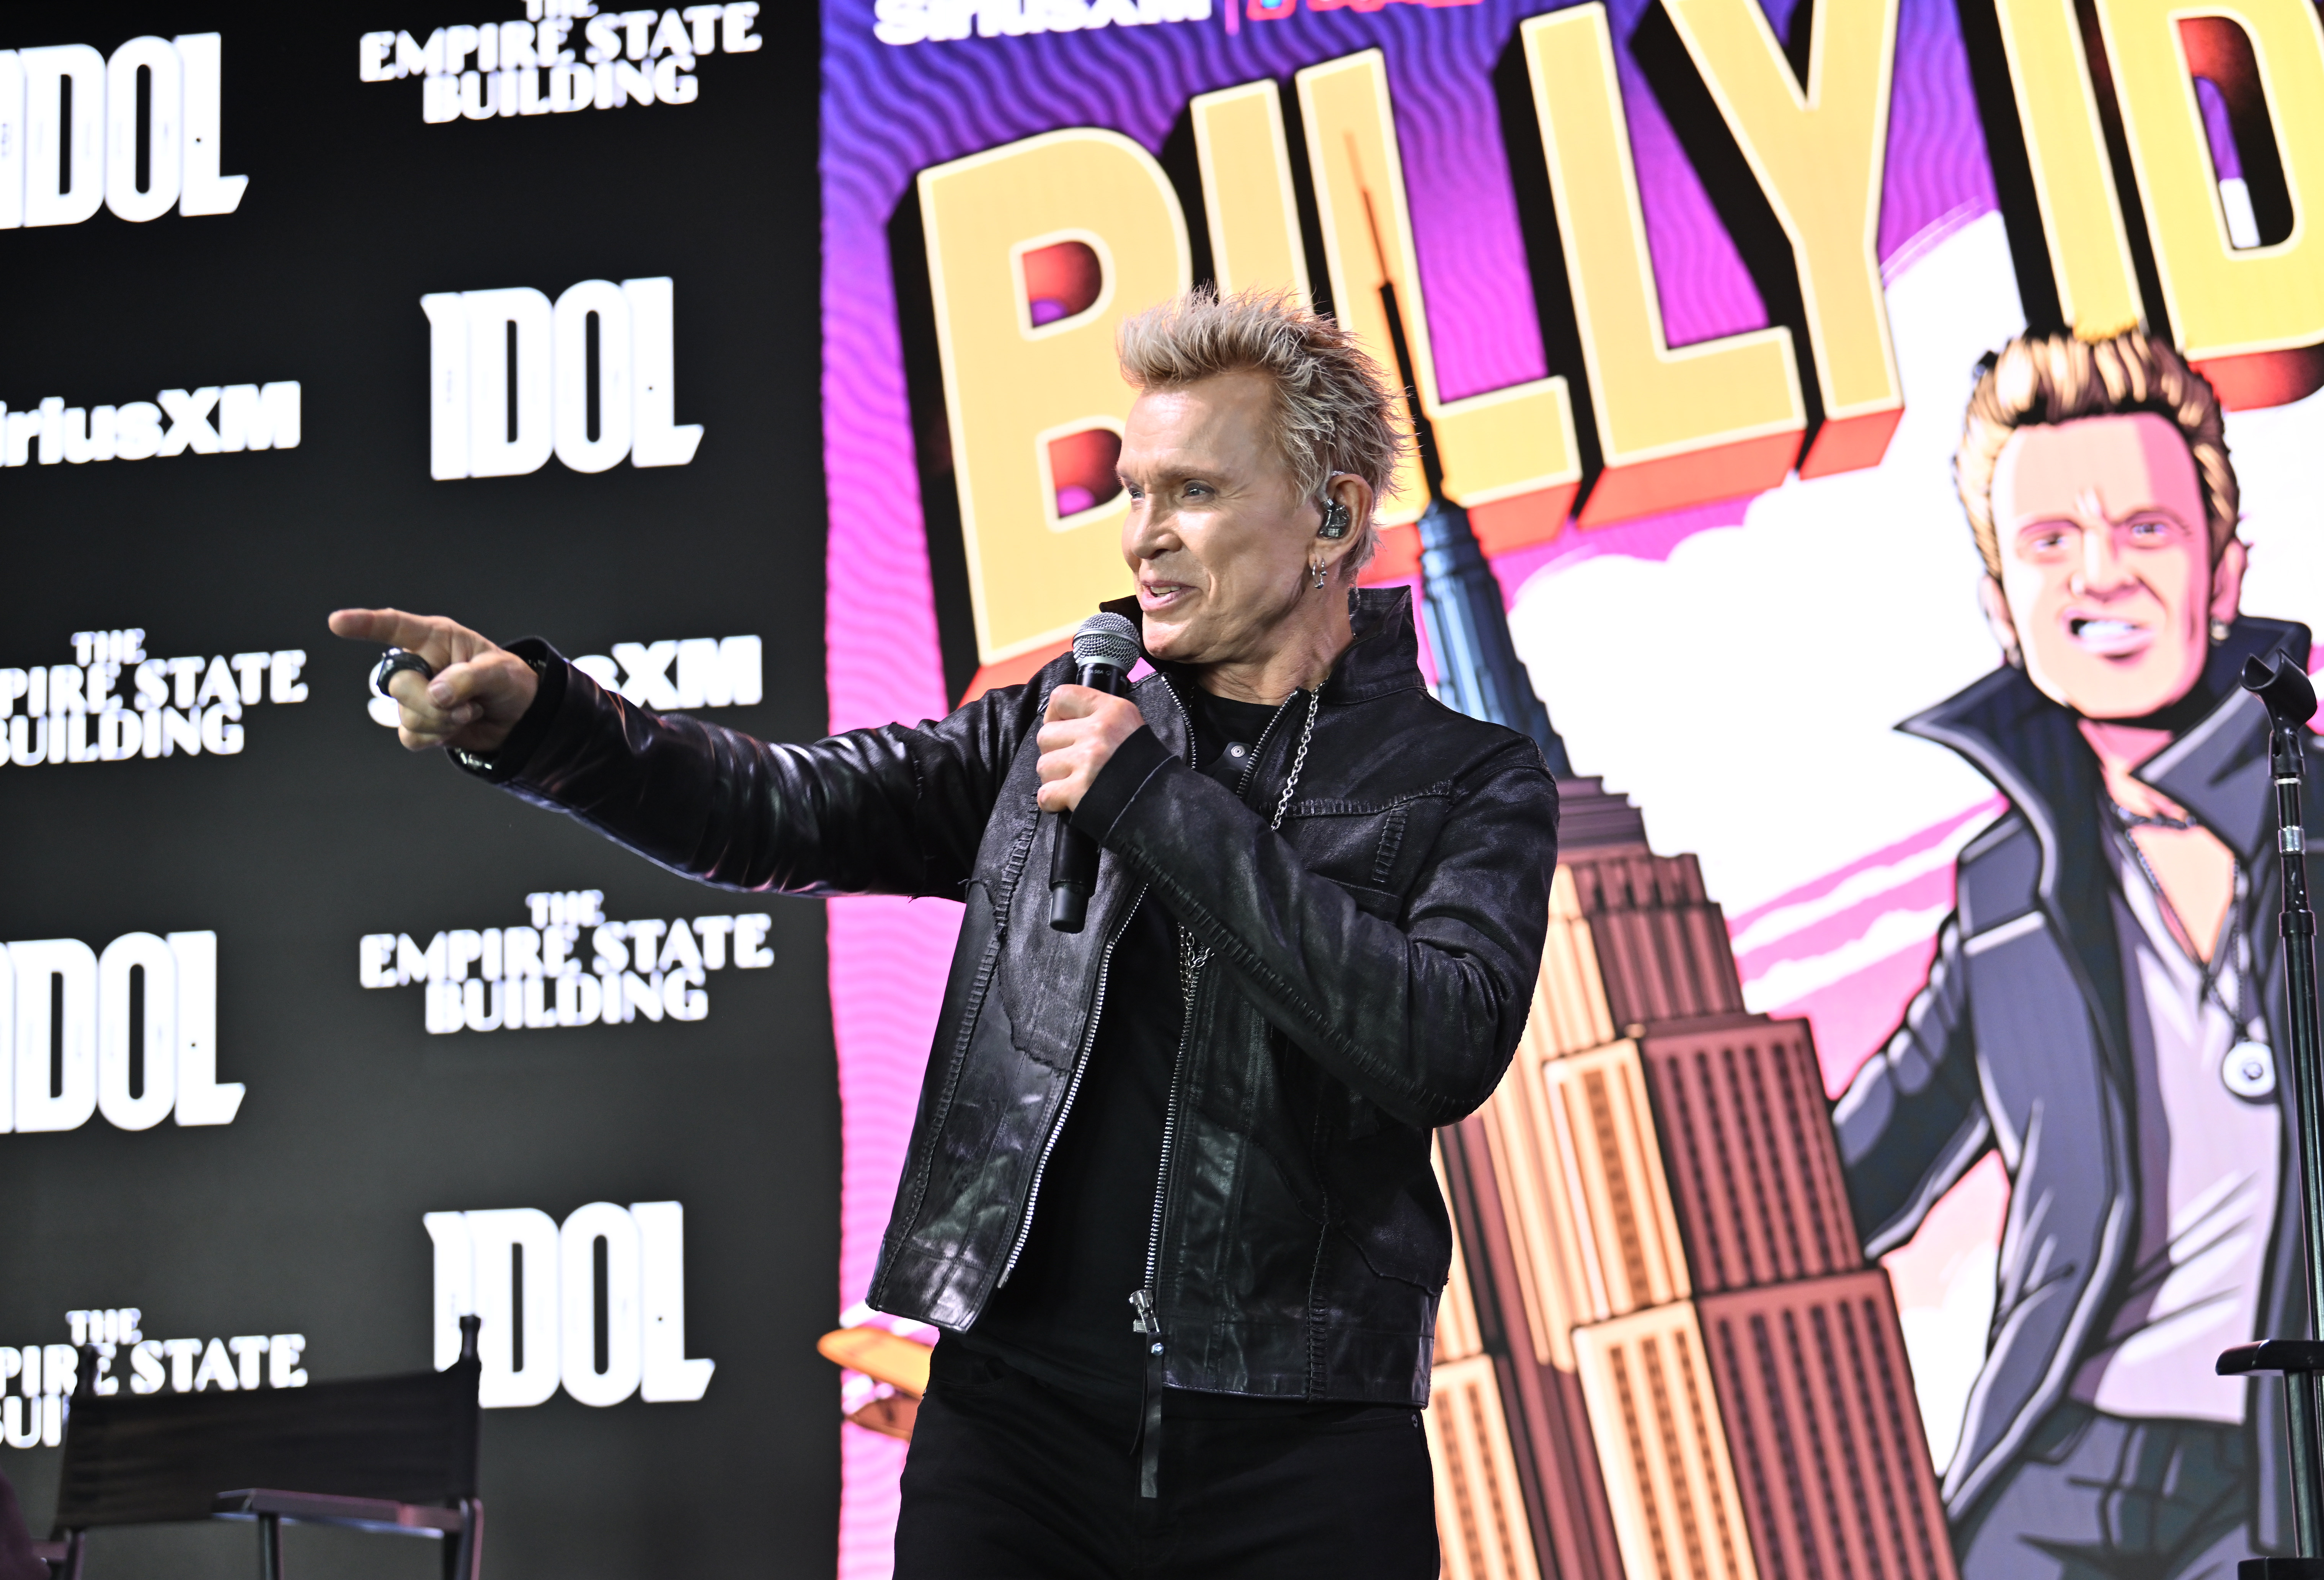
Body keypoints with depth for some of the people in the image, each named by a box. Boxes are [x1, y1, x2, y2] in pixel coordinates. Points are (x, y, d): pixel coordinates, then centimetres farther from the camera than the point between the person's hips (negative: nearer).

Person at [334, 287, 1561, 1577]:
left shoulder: (1469, 786, 1)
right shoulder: (1058, 727, 11)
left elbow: (1447, 1046, -15)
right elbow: (785, 812, 3)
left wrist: (1156, 802, -14)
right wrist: (531, 716, -13)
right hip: (1014, 1420, 3)